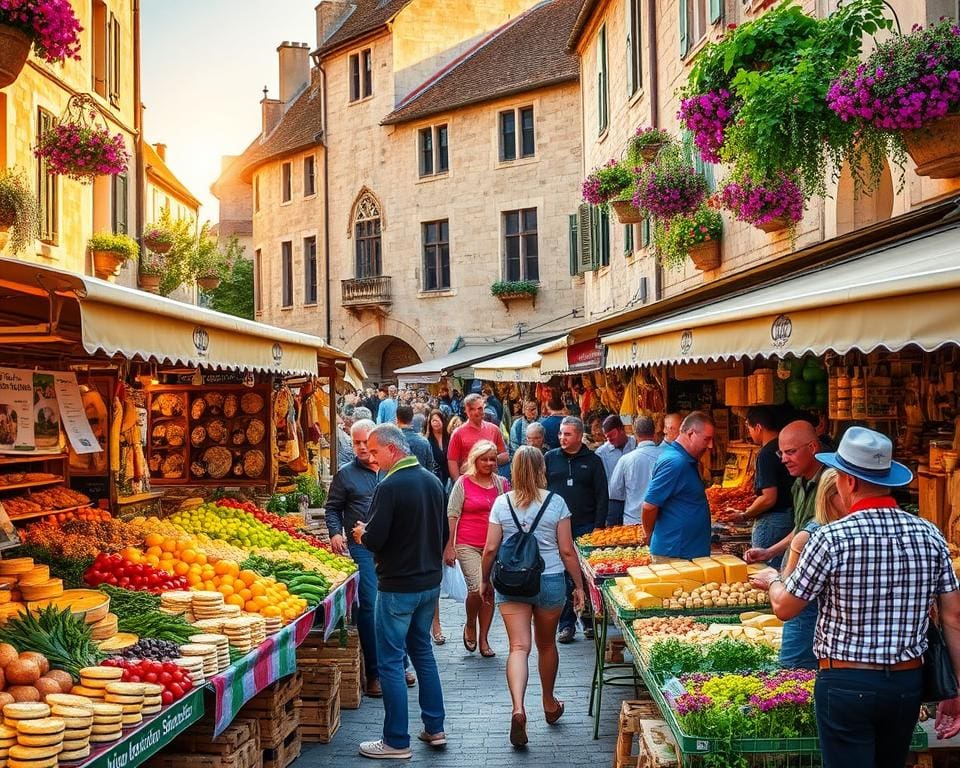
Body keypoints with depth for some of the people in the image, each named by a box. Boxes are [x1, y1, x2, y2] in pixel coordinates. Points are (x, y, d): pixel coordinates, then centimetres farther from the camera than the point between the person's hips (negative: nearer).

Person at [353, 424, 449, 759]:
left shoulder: (389, 486, -19)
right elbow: (444, 533, 13)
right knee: (422, 650, 20)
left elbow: (374, 540, -21)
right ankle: (434, 728, 25)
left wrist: (361, 533, -1)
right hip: (430, 582, 8)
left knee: (390, 661, 1)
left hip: (398, 587, -8)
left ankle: (397, 741, 6)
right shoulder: (433, 481, 6)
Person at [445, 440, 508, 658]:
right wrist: (449, 546, -5)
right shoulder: (463, 483, -2)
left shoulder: (500, 483, 8)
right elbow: (452, 514, -2)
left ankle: (483, 639, 17)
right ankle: (470, 626, 13)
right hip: (468, 545, -4)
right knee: (477, 588, -15)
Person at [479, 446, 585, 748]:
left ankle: (518, 708, -24)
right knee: (546, 644, 18)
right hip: (551, 581, 1)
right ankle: (549, 704, 37)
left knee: (519, 646, -4)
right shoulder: (556, 502, -4)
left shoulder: (502, 503, -3)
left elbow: (491, 548, -2)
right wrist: (579, 585, 5)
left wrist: (485, 581, 12)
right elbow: (567, 550, -4)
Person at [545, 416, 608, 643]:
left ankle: (589, 621, 16)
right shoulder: (550, 458, 7)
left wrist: (598, 526, -3)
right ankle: (567, 624, 8)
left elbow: (602, 496, 4)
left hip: (585, 528, -1)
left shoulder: (593, 461, 5)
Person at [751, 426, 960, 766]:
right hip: (908, 683, 5)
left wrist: (772, 579, 17)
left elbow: (784, 608, -5)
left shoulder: (832, 538, -16)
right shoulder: (930, 534, -2)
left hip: (847, 683, -5)